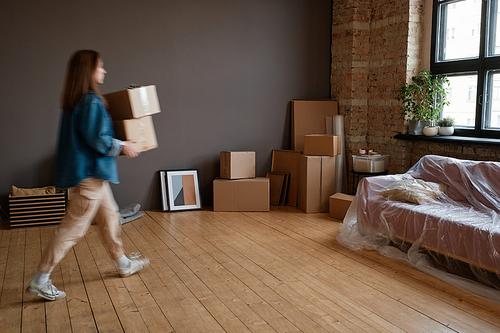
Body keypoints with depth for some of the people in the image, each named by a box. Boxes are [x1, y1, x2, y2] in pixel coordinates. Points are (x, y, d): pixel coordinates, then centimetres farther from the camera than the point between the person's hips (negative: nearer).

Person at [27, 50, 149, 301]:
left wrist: (117, 144, 22)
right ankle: (40, 280, 6)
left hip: (90, 172, 10)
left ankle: (124, 263, 34)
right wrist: (121, 147, -7)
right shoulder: (92, 102, -18)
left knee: (109, 215, 19)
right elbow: (97, 139, -22)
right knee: (74, 227, -3)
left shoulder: (74, 101, 11)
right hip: (89, 173, -10)